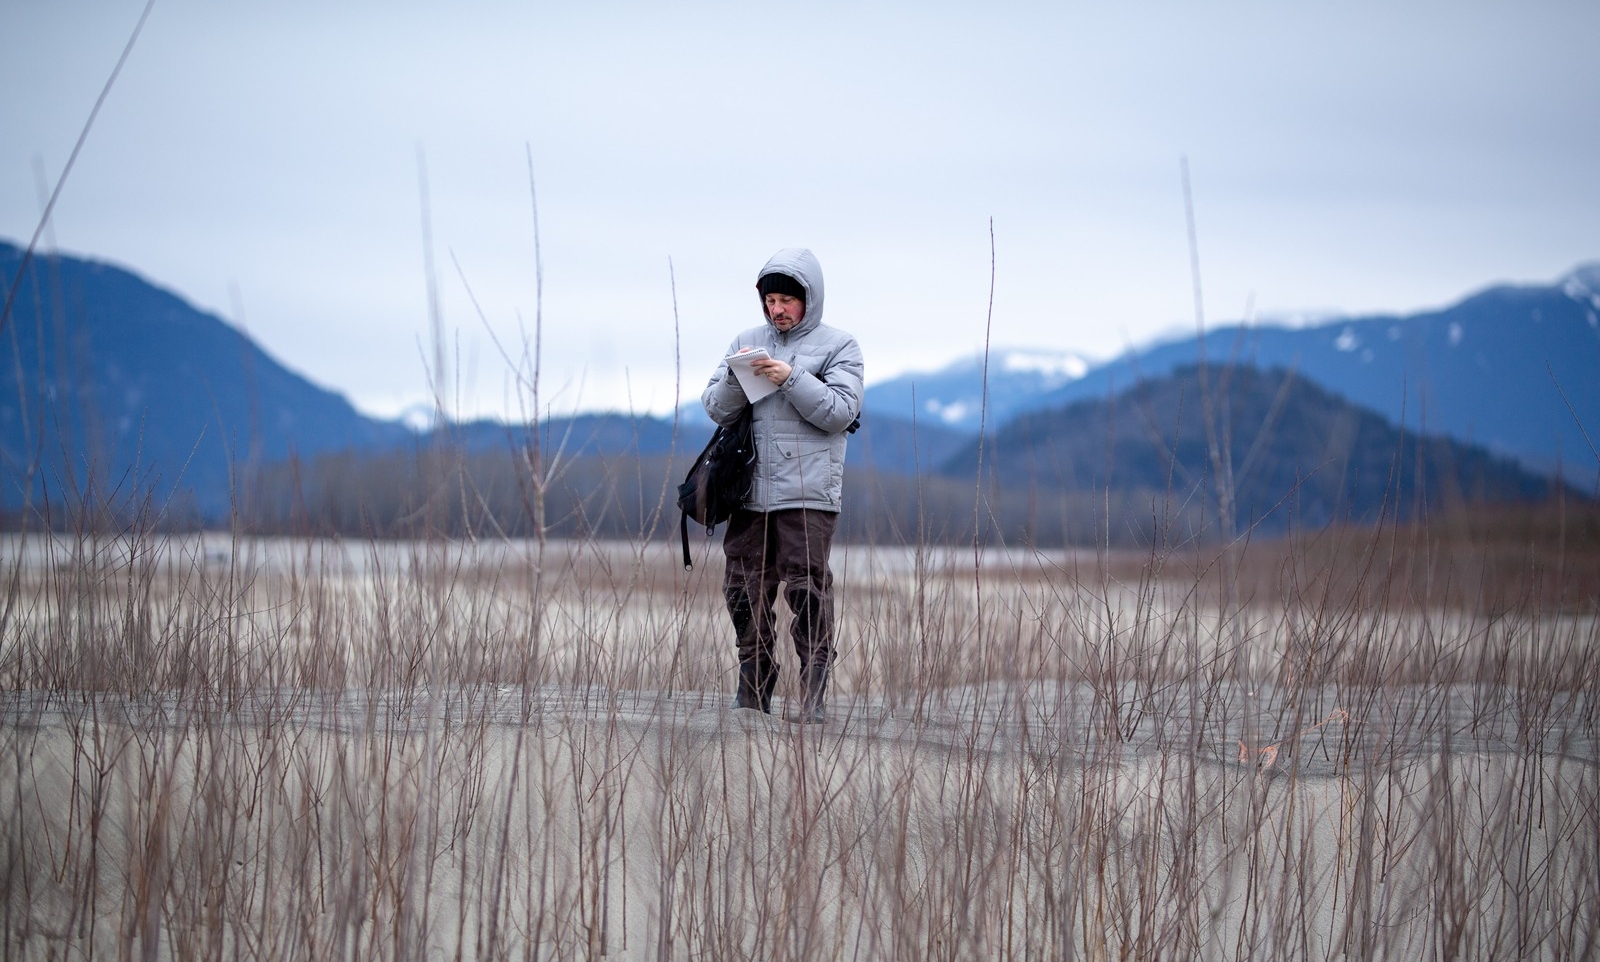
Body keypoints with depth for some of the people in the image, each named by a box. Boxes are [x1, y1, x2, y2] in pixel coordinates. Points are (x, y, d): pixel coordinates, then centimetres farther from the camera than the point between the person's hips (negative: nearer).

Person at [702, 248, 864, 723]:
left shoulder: (838, 345, 4)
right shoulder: (747, 342, 15)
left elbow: (841, 412, -7)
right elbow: (716, 407, 11)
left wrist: (791, 379, -15)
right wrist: (736, 377, -9)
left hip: (809, 492, -4)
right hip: (750, 490, 4)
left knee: (808, 591, -9)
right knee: (745, 593, 4)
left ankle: (813, 696, -4)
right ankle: (752, 695, 14)